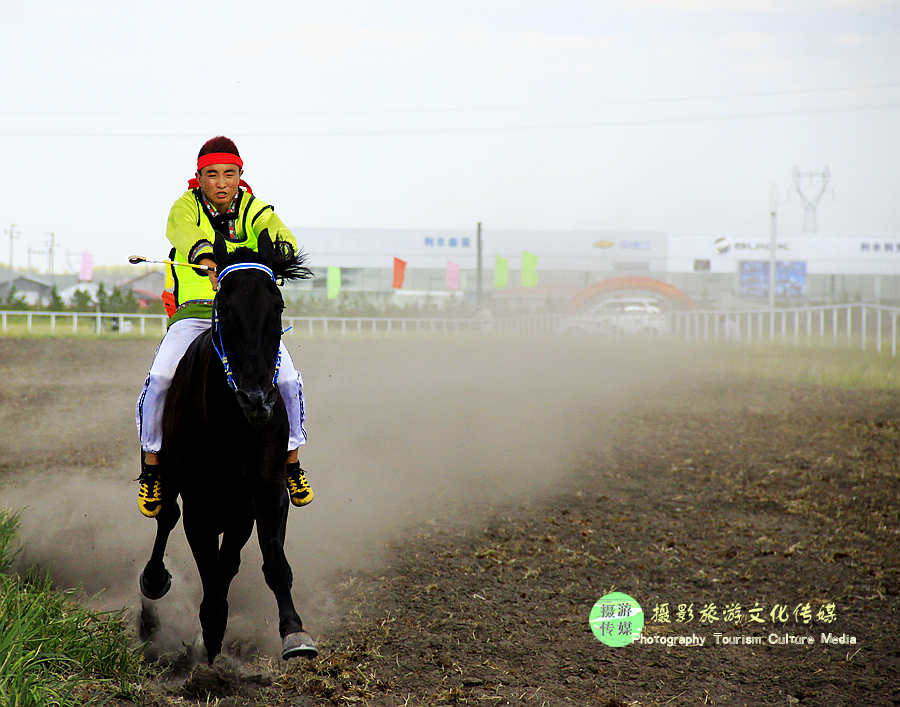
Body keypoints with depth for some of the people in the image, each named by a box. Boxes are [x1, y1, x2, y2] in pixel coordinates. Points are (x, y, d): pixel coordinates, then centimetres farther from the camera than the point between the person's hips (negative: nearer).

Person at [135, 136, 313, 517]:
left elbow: (279, 234, -20)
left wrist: (280, 251, -46)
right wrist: (207, 259, -52)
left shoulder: (254, 210, 0)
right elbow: (187, 233, -29)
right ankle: (151, 468, -3)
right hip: (193, 313, -1)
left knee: (287, 380, -16)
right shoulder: (186, 207, -6)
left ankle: (291, 461, 8)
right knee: (160, 379, -22)